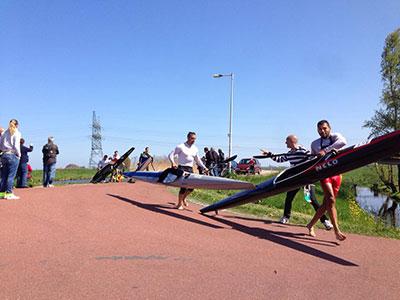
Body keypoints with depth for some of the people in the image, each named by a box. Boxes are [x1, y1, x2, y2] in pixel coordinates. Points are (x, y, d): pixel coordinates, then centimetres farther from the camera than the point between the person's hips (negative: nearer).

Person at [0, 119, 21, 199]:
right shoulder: (16, 133, -6)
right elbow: (16, 146, -14)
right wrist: (19, 154, -1)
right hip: (13, 155, -5)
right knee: (11, 175, -2)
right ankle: (9, 193, -2)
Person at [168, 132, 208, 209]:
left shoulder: (195, 149, 13)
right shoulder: (181, 147, -4)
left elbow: (198, 160, 24)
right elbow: (171, 155, -6)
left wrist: (204, 167, 14)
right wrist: (173, 162, -25)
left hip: (190, 169, 6)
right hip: (182, 168, -6)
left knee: (191, 186, 0)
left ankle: (183, 198, 29)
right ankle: (180, 204, 7)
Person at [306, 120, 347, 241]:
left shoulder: (335, 137, 4)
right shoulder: (314, 144, 10)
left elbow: (343, 142, -20)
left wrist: (325, 150, -27)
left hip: (336, 174, 1)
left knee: (326, 203, 3)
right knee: (331, 199, -20)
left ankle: (311, 225, 20)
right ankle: (337, 231, -20)